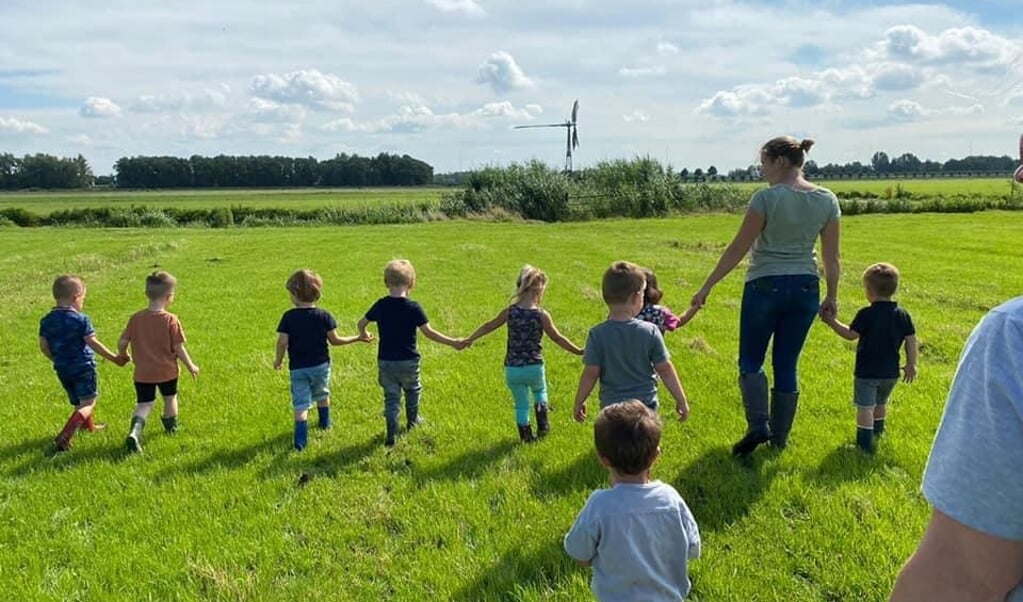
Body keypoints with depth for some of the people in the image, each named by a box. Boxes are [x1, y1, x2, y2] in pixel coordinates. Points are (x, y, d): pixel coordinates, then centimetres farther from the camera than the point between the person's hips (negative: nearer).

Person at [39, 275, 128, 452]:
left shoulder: (46, 320, 2)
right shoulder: (81, 319, -14)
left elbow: (43, 346, 5)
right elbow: (93, 343, -15)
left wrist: (58, 360, 21)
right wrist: (114, 358, -7)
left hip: (62, 369, 7)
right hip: (83, 367, -7)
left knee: (77, 402, 24)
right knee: (88, 403, -4)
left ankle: (89, 425, 44)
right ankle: (65, 435, -20)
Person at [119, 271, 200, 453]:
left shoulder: (136, 318, -5)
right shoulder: (171, 320, -15)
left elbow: (122, 342, -2)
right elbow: (178, 348, -13)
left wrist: (123, 356, 20)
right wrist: (191, 366, 0)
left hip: (142, 372, 2)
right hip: (167, 370, -2)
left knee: (144, 404, 6)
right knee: (170, 397, 23)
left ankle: (135, 432, -18)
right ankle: (171, 426, 43)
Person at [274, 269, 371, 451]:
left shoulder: (289, 317, -11)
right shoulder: (324, 316, -8)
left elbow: (282, 342, -14)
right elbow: (335, 340, -5)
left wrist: (278, 360, 4)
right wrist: (358, 338, 7)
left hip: (298, 368, -2)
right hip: (320, 365, 2)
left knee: (301, 404, -1)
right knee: (322, 395, 27)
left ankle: (300, 441, -11)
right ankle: (325, 422, 46)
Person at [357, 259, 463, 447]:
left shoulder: (380, 305, -2)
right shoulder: (413, 308, -15)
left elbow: (361, 323, 10)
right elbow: (428, 332, -17)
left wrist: (364, 335, 33)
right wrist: (453, 342, -10)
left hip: (385, 361, 2)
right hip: (408, 361, -2)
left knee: (391, 397, 9)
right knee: (412, 390, 23)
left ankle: (391, 434, 2)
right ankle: (412, 421, 42)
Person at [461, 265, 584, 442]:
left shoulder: (509, 312, -4)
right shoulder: (542, 315, -12)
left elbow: (488, 327, 9)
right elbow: (557, 338, -5)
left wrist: (469, 340, 25)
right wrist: (579, 351, 7)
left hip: (512, 369, 1)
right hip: (534, 368, -1)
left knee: (521, 404, 19)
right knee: (540, 391, 30)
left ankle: (526, 436, 27)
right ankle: (542, 425, 20)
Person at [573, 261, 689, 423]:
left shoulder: (597, 334, -13)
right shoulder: (650, 331, -10)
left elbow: (590, 373, -10)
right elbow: (665, 369, -4)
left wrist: (579, 402, 4)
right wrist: (681, 400, 7)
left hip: (612, 406, -1)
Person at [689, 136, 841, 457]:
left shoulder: (767, 198, -14)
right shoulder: (827, 200, 2)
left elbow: (738, 249, -13)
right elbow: (832, 257, 6)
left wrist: (707, 287, -6)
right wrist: (831, 297, 17)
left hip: (765, 286, -5)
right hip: (806, 288, 5)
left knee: (751, 361, 11)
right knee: (786, 364, 14)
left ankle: (758, 426, -4)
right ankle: (779, 436, 21)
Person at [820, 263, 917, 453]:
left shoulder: (866, 314, -17)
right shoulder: (903, 315, 0)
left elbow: (851, 334, -13)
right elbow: (911, 340, 3)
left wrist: (832, 322, -3)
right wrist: (911, 364, 11)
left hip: (867, 371, -6)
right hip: (891, 372, 6)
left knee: (865, 407, -2)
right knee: (881, 403, 27)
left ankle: (865, 442, -6)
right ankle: (877, 430, 45)